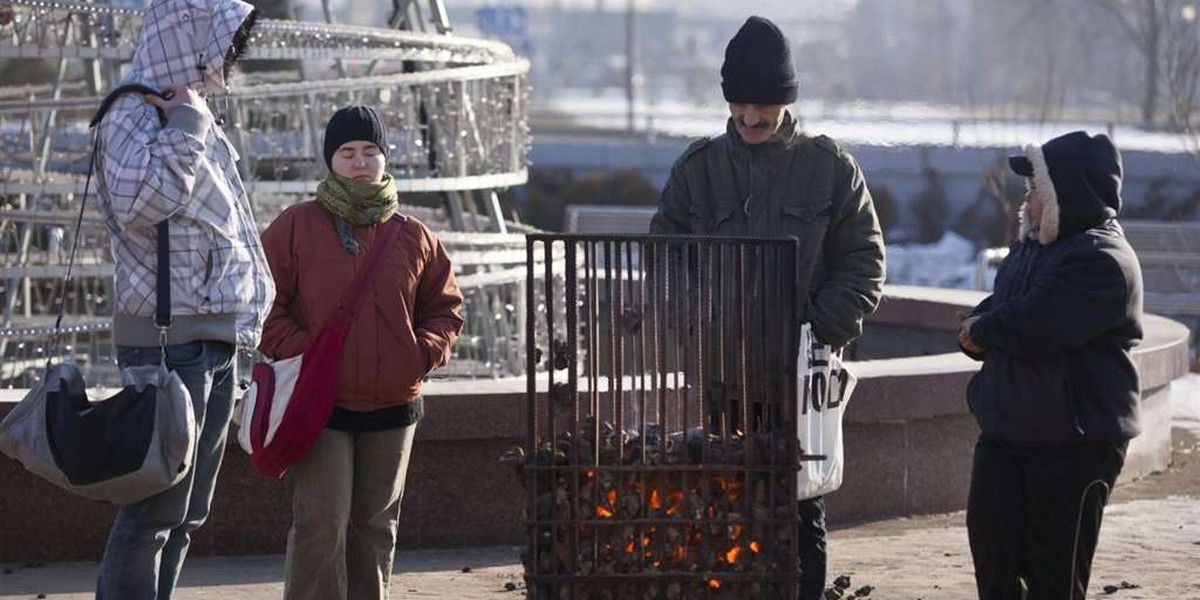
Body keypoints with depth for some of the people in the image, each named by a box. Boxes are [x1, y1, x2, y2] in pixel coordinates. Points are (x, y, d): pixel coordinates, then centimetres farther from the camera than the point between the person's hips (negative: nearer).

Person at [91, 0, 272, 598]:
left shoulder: (195, 117, 19)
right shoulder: (132, 112, -10)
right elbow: (140, 201, -29)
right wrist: (185, 125, -19)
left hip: (214, 340, 10)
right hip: (168, 335, -9)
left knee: (184, 513, 11)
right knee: (154, 509, -11)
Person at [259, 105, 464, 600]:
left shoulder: (412, 236, 9)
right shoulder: (296, 227, 0)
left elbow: (445, 308, 16)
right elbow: (265, 304, -2)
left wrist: (425, 352, -2)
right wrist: (300, 353, -14)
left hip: (392, 407, 4)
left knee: (375, 525, 11)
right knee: (322, 523, -10)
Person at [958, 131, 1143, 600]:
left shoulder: (1101, 260, -16)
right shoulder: (1030, 247, 15)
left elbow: (1033, 327, -24)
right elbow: (990, 317, 17)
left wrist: (980, 329, -4)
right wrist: (983, 329, -9)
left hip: (1076, 443, -9)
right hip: (1007, 436, 9)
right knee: (993, 554, 11)